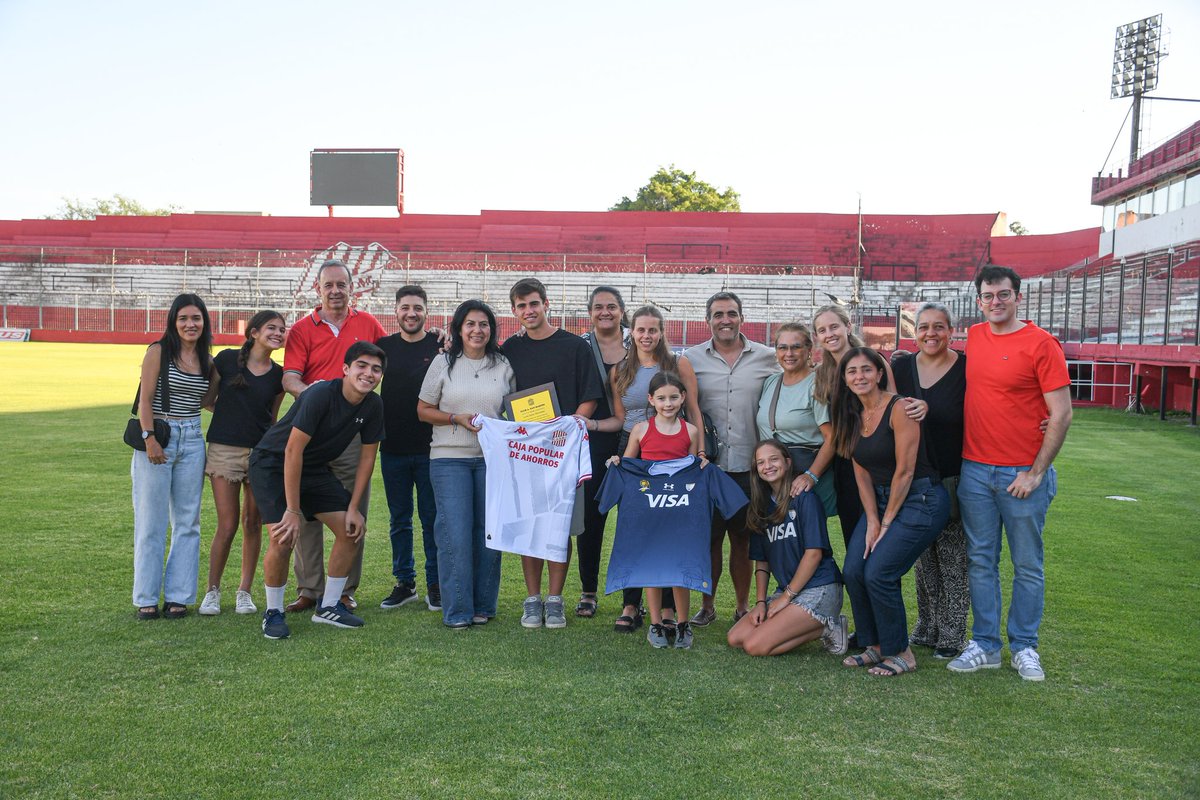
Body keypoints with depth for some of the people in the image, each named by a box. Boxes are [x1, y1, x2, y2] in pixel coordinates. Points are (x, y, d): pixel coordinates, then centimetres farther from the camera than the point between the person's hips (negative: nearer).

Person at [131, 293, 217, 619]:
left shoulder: (206, 361, 11)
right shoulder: (159, 351, -3)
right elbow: (145, 399, -7)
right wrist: (150, 439, -16)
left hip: (192, 442, 5)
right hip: (157, 438, -5)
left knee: (187, 522, 5)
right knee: (151, 521, 0)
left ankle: (178, 596, 13)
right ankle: (147, 598, 9)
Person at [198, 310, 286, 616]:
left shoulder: (278, 375, 6)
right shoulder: (227, 360, -2)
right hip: (224, 450, -3)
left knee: (253, 524, 7)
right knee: (227, 526, -3)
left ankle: (244, 591, 19)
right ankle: (212, 590, 14)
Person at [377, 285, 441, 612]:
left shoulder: (440, 347, 0)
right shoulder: (384, 346, 7)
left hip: (430, 447, -3)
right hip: (393, 447, 3)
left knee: (432, 517, 4)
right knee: (399, 519, 11)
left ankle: (435, 585, 15)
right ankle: (404, 583, 23)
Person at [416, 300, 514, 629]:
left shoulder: (503, 365, 9)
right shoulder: (444, 363, 3)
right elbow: (423, 411, 4)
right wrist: (458, 419, -10)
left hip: (492, 458, 2)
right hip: (450, 457, -2)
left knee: (488, 532, 3)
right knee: (455, 534, -6)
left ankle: (483, 606, 16)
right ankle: (457, 611, 3)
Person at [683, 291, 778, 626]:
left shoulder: (766, 358, 5)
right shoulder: (692, 359, 4)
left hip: (750, 464, 0)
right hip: (707, 464, 0)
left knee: (743, 539, 8)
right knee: (709, 538, 5)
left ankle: (742, 607, 20)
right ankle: (706, 606, 19)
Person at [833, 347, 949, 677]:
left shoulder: (899, 409, -16)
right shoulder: (853, 417, 7)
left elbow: (905, 470, -17)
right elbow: (862, 474, 6)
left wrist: (886, 523, -11)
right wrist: (871, 522, -4)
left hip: (921, 500, -7)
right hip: (880, 500, 7)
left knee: (878, 574, -16)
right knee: (852, 572, -6)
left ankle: (901, 654, 3)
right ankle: (875, 646, 13)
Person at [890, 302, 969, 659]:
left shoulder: (967, 369, -7)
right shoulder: (900, 366, 4)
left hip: (954, 479, -4)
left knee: (953, 559, 2)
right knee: (923, 558, 13)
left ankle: (952, 635, 13)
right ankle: (927, 627, 25)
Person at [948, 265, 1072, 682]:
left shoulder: (1042, 344, -8)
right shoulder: (973, 337, 8)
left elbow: (1061, 415, -9)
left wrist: (1035, 473, -12)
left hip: (1022, 475, -4)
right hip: (974, 471, 4)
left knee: (1027, 565, 7)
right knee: (981, 562, 9)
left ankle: (1024, 648, 20)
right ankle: (985, 646, 19)